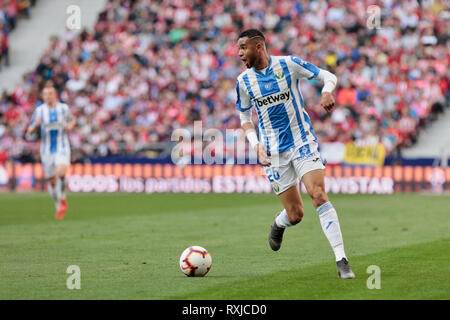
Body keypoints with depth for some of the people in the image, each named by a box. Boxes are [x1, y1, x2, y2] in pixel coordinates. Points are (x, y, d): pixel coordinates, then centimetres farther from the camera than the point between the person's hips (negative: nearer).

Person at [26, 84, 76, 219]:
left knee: (61, 173, -27)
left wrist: (70, 125, -3)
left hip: (62, 148, -1)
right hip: (47, 150, 1)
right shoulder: (39, 111, -1)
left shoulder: (64, 108, 1)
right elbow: (30, 131, 0)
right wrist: (35, 124, -23)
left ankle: (62, 199, -2)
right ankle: (59, 208, 25)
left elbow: (73, 120, 20)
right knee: (51, 181, 4)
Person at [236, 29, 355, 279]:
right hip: (274, 152, 2)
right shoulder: (244, 81, 3)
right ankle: (279, 224, 40)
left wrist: (327, 92, -22)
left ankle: (342, 261, -20)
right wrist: (256, 144, -3)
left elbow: (329, 77, 1)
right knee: (295, 215, 0)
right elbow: (245, 118, 15)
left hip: (303, 143, -2)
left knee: (319, 195, -20)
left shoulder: (289, 64, -4)